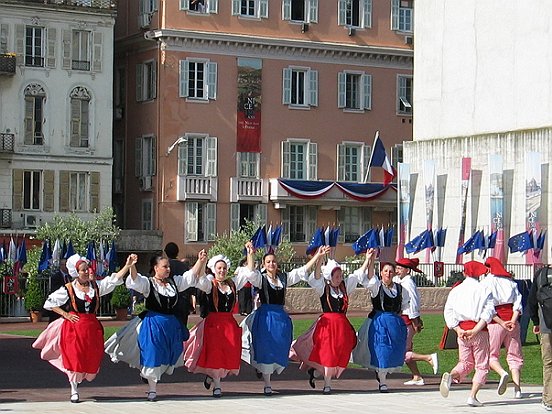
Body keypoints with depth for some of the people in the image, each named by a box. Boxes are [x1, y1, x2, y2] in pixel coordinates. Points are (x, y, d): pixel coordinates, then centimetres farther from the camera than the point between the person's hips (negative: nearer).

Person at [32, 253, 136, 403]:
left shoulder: (96, 286, 3)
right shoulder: (68, 289, -4)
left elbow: (114, 279, -4)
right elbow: (50, 303, 4)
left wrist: (128, 266, -15)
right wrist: (65, 314, -5)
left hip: (92, 327, 3)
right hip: (74, 327, -3)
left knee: (92, 359, 4)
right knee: (74, 358, 0)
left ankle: (77, 379, 29)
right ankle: (74, 390, 13)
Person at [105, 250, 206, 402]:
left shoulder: (174, 282, 10)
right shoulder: (148, 283, -6)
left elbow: (192, 276, 11)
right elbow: (135, 280, -23)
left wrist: (201, 261, -1)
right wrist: (132, 266, -41)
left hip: (171, 325, 5)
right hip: (153, 324, -5)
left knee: (168, 357, 12)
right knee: (153, 357, 0)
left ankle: (147, 374, 36)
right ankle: (152, 390, 11)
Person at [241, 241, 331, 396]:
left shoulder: (284, 277, 12)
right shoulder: (261, 278, 1)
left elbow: (303, 270, 13)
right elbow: (251, 272, -18)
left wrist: (318, 255, 9)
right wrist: (250, 254, -22)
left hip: (281, 317, 4)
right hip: (265, 316, -4)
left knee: (280, 349, 6)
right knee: (266, 350, -3)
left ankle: (264, 370, 32)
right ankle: (267, 385, 3)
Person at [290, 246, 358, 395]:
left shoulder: (345, 286, 11)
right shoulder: (323, 288, -1)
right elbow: (315, 277, -19)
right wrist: (320, 258, -33)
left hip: (343, 324, 5)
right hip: (327, 323, -5)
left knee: (341, 355, 3)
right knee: (329, 353, -6)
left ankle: (316, 370, 21)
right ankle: (327, 385, 5)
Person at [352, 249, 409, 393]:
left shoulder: (400, 289, 9)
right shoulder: (376, 286, -3)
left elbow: (405, 302, 27)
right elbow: (369, 276, -22)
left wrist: (398, 314, 14)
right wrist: (370, 260, -35)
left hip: (396, 323, 4)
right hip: (379, 321, -4)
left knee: (395, 351, 4)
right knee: (381, 351, -4)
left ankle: (381, 373, 27)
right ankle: (382, 382, 4)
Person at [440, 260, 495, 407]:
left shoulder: (455, 290, 9)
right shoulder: (484, 290, 0)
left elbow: (448, 312, 1)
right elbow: (488, 312, -12)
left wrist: (458, 330, -4)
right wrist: (475, 330, -15)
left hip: (462, 330, 3)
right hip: (479, 331, -3)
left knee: (465, 363, 16)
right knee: (482, 365, 6)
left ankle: (450, 376, -15)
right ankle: (473, 396, -6)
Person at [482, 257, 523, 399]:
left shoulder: (485, 283, 2)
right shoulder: (510, 282, 13)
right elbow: (518, 303, 1)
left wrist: (501, 323, -12)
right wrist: (513, 321, -8)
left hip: (495, 322, -3)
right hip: (512, 319, 3)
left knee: (491, 354, 9)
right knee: (514, 355, 9)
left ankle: (502, 373, -20)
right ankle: (517, 388, -5)